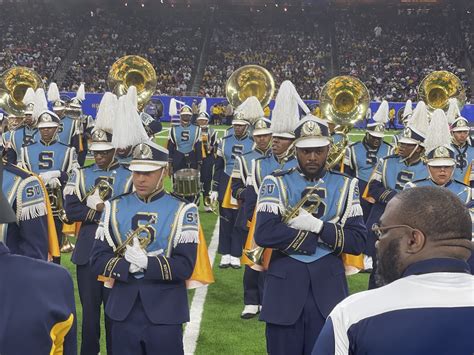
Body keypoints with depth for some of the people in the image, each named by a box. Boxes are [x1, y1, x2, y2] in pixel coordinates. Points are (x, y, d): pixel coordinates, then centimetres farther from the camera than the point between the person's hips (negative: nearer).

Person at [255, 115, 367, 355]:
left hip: (328, 288, 1)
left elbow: (358, 241, -3)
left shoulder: (346, 186, 5)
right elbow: (263, 234, -16)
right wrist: (320, 236, -12)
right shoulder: (276, 183, -1)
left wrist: (317, 225, -15)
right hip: (284, 288, -1)